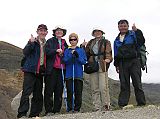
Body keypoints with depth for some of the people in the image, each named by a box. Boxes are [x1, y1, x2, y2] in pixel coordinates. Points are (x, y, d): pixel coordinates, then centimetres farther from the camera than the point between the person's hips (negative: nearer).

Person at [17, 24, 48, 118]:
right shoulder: (33, 41, -1)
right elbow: (25, 52, -13)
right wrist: (31, 43, -26)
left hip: (41, 71, 6)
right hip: (30, 71, -6)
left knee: (38, 94, 9)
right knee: (26, 92, -12)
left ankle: (34, 114, 18)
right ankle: (22, 114, -10)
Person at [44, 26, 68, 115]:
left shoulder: (64, 43, 20)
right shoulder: (50, 41, 7)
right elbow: (47, 51, -7)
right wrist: (56, 50, -19)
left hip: (61, 68, 4)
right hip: (52, 68, -4)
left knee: (59, 90, 3)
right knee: (49, 89, -4)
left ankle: (57, 110, 9)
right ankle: (48, 110, 0)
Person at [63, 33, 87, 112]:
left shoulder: (81, 50, 10)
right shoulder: (67, 51, 10)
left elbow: (84, 61, 1)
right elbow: (65, 61, -2)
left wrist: (78, 56, -15)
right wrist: (71, 55, -16)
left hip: (78, 74, 0)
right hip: (69, 74, 0)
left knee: (78, 92, 0)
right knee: (70, 92, -2)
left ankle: (77, 109, 9)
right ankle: (69, 108, 7)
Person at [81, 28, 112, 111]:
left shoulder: (106, 42, 11)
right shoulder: (90, 43, 21)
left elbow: (108, 52, -3)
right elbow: (86, 54, 17)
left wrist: (108, 59, -23)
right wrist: (83, 47, 1)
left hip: (102, 66, -3)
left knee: (103, 87, -9)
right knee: (94, 88, 2)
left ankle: (106, 105, 0)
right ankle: (97, 107, 7)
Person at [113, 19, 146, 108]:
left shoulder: (133, 34, 4)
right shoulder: (117, 40, 18)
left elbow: (141, 42, -13)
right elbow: (116, 54, 19)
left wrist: (137, 31, -21)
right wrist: (116, 64, 12)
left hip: (134, 62, -4)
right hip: (122, 63, 4)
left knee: (137, 83, -5)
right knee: (124, 84, 4)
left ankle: (141, 103, 0)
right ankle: (122, 104, 5)